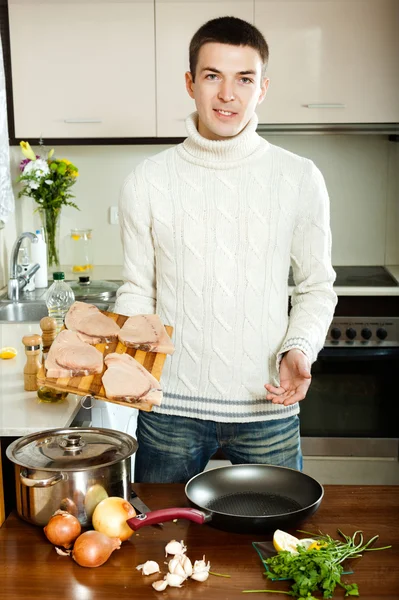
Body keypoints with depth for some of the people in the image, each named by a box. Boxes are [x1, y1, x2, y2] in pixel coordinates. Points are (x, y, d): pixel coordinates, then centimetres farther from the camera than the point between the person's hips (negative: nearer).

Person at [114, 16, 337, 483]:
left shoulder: (300, 178, -2)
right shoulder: (147, 182, -2)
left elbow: (316, 287, 4)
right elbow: (138, 291, 5)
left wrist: (299, 349, -13)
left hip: (267, 408, 0)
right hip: (170, 409, 1)